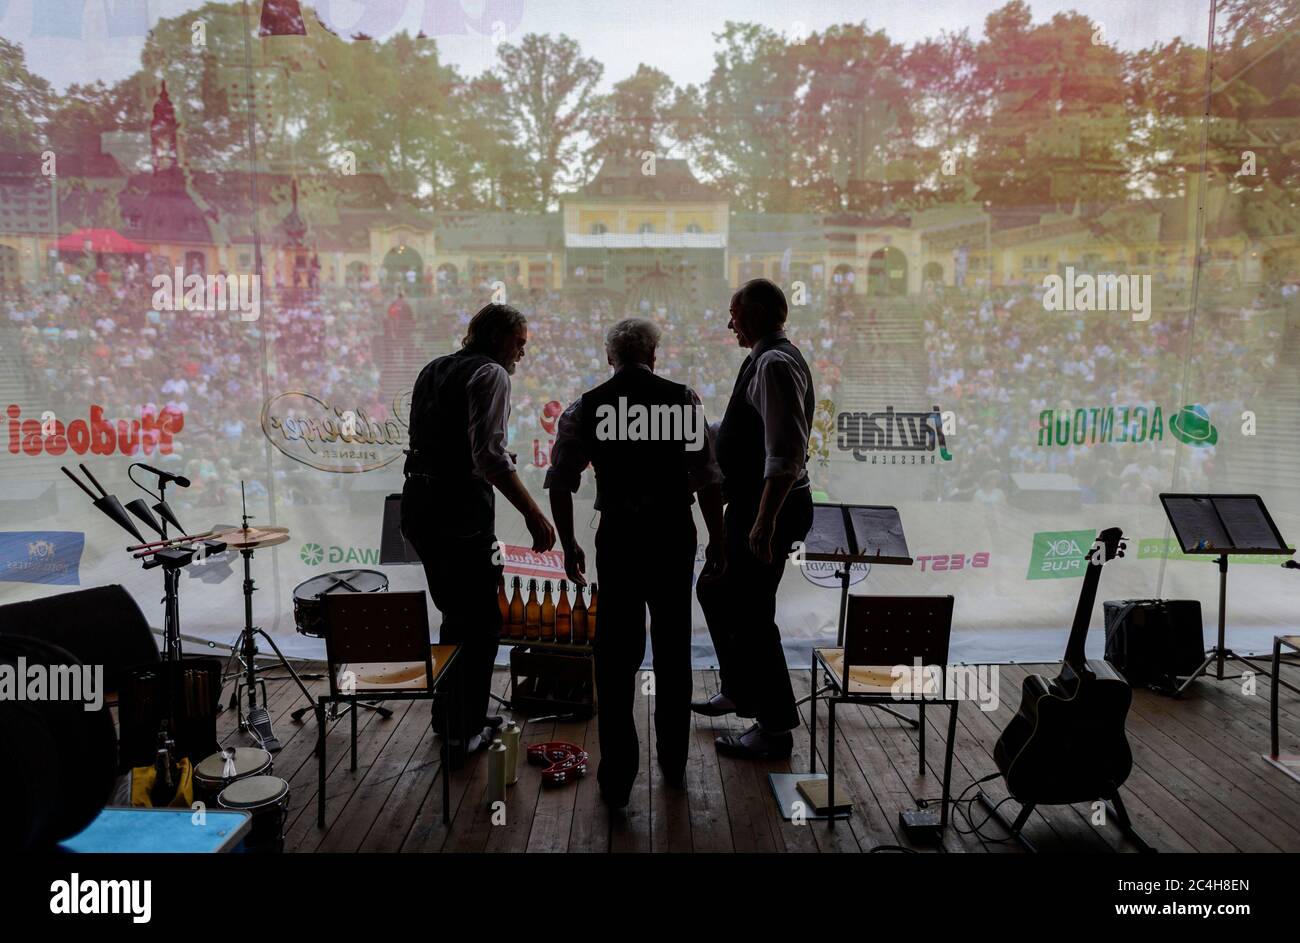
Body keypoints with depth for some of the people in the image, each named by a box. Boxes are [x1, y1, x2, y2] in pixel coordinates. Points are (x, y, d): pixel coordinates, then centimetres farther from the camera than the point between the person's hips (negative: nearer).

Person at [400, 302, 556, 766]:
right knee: (481, 622, 4)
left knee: (456, 614, 22)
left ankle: (453, 715, 34)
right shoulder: (490, 374, -8)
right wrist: (533, 514, -22)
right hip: (460, 510, -9)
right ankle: (463, 734, 13)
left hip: (419, 504, 9)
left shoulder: (433, 370, 18)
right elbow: (489, 454, -21)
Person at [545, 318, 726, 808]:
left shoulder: (586, 406, 2)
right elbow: (707, 478, -7)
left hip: (618, 536, 0)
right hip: (674, 535, 1)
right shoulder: (683, 399, -2)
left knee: (616, 655, 8)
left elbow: (559, 483, 0)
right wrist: (717, 543, 1)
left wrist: (568, 546, 10)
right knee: (673, 652, 16)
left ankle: (617, 777, 11)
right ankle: (673, 764, 29)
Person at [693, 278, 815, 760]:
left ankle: (775, 728, 12)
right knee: (715, 591, 22)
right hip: (753, 504, 11)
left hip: (769, 507, -11)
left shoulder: (775, 363, -19)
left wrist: (765, 521, -27)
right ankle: (739, 690, 39)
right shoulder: (770, 358, 13)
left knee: (751, 614, -2)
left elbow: (786, 452, -26)